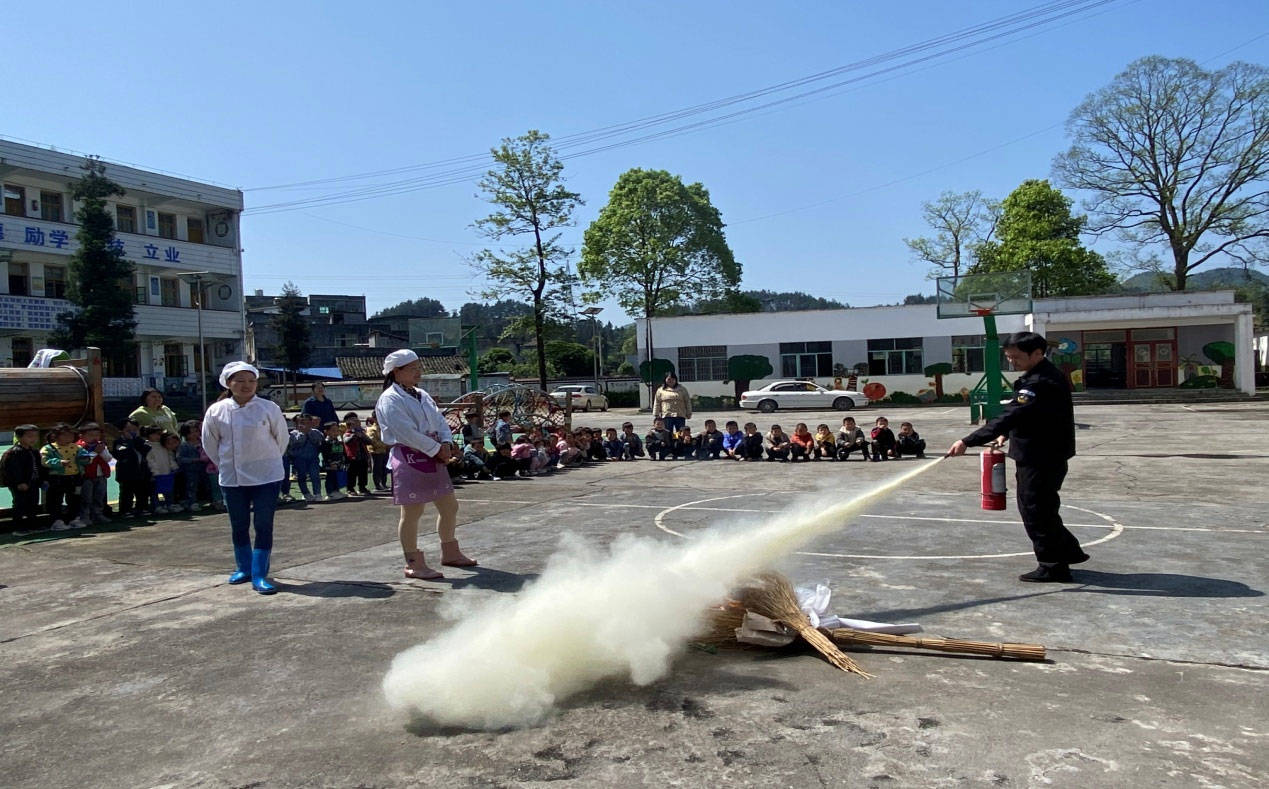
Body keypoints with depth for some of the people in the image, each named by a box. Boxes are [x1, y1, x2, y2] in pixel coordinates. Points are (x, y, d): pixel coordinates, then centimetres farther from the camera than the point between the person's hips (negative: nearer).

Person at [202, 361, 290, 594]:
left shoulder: (269, 408, -8)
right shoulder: (216, 411, -3)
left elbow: (282, 438, 2)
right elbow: (209, 443, 9)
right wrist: (225, 464, 9)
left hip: (266, 476, -2)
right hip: (232, 478, 2)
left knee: (264, 525, -3)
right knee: (238, 526, 14)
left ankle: (260, 575, 4)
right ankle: (243, 568, 32)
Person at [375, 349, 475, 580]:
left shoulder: (423, 396, 16)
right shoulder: (390, 400, -11)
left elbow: (440, 421, 12)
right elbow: (407, 433, -20)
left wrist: (445, 444, -7)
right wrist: (436, 449, -16)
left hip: (433, 458, 9)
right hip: (409, 460, -9)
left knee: (449, 506, 14)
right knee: (412, 513, -3)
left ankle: (450, 553, 30)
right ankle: (414, 564, 7)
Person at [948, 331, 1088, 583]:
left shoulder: (1040, 382, -24)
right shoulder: (1041, 376, 10)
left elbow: (1010, 416, -32)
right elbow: (1021, 415, 20)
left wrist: (968, 442, -34)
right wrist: (1007, 434, 4)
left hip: (1040, 459, -10)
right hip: (1038, 455, 11)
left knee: (1035, 511, 0)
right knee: (1042, 508, 22)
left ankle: (1052, 567, 11)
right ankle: (1069, 551, 34)